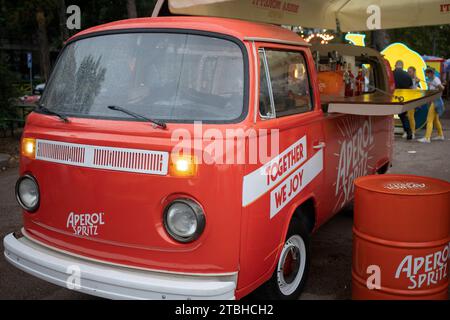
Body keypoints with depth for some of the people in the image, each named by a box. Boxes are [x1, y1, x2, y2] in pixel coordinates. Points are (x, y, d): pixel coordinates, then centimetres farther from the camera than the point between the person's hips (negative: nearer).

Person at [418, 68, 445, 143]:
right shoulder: (432, 80, 13)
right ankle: (440, 135, 31)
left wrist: (432, 84, -35)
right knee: (435, 119, 20)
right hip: (434, 101, 10)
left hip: (436, 102, -10)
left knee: (429, 120, -14)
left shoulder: (436, 79, -13)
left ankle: (427, 138, -18)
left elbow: (442, 88, -29)